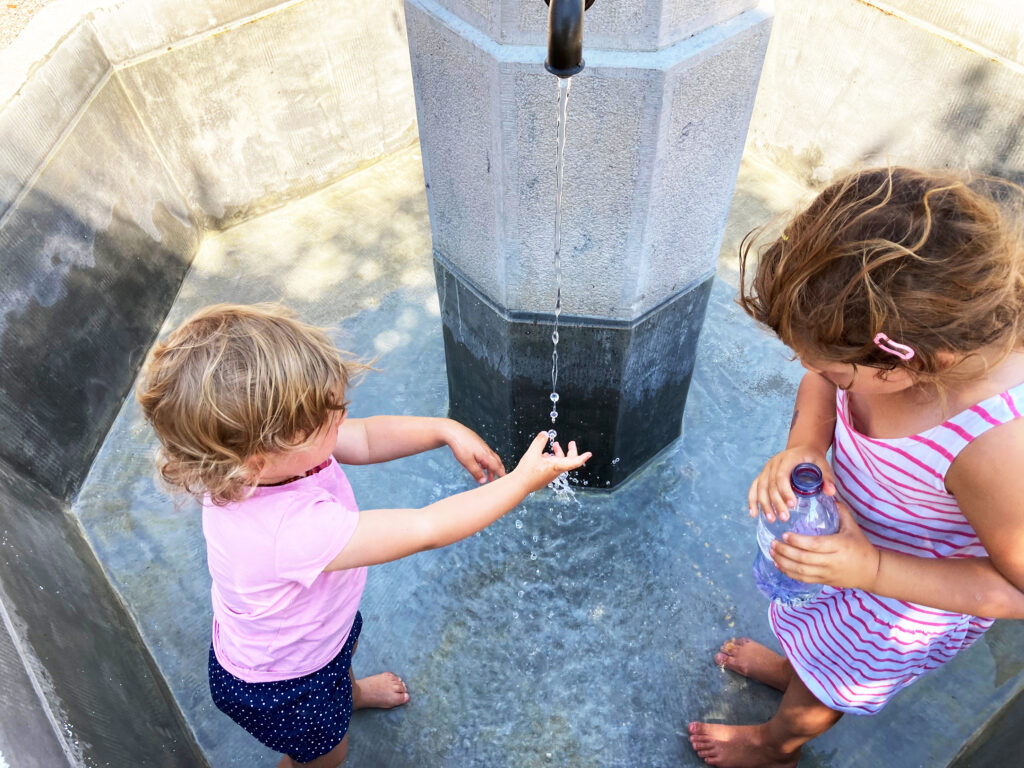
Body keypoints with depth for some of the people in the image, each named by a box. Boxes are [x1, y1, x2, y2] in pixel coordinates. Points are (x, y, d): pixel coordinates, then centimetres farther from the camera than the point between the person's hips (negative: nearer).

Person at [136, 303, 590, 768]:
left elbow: (365, 440, -12)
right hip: (280, 687, -6)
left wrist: (446, 430, -23)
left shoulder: (265, 453, -28)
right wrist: (523, 481, -34)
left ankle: (350, 691, 73)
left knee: (343, 651, 39)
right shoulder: (294, 530, -50)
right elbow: (425, 529, -42)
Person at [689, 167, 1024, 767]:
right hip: (854, 526, 5)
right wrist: (804, 446, -29)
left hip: (913, 597, -5)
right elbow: (822, 384, -9)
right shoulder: (904, 325, -29)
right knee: (811, 613, 36)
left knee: (827, 680, 26)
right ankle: (793, 667, 71)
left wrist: (871, 571, -38)